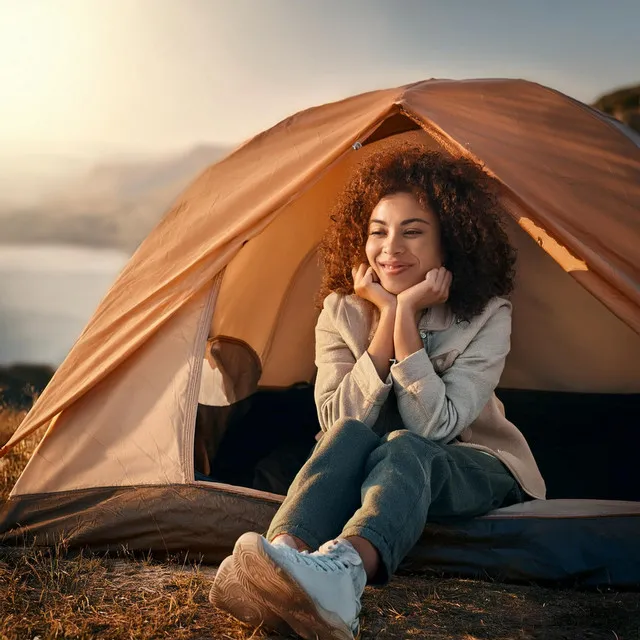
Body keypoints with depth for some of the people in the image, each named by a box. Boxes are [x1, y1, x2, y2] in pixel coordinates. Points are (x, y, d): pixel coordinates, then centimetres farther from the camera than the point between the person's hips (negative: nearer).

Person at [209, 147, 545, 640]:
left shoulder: (487, 316, -16)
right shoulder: (341, 312, -8)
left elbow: (434, 427, -25)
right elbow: (339, 419, -20)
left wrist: (407, 315, -30)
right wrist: (386, 315, -25)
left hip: (472, 468, -2)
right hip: (376, 469, 2)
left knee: (404, 450, -37)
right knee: (349, 434, -34)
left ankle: (341, 571, -68)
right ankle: (286, 563, -60)